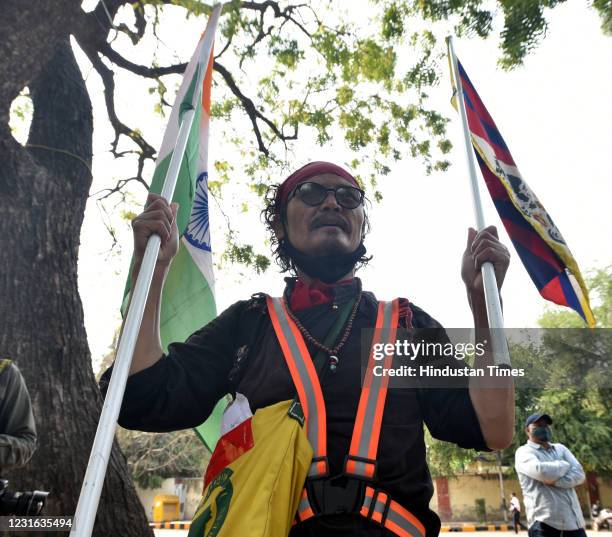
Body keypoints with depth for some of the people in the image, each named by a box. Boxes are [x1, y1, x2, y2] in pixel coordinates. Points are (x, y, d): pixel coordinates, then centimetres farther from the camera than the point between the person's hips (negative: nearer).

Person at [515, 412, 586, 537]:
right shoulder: (524, 451, -1)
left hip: (573, 518, 5)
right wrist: (564, 465, -2)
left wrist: (555, 481, -13)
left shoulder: (560, 448, 18)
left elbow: (579, 474, 4)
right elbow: (541, 471, -20)